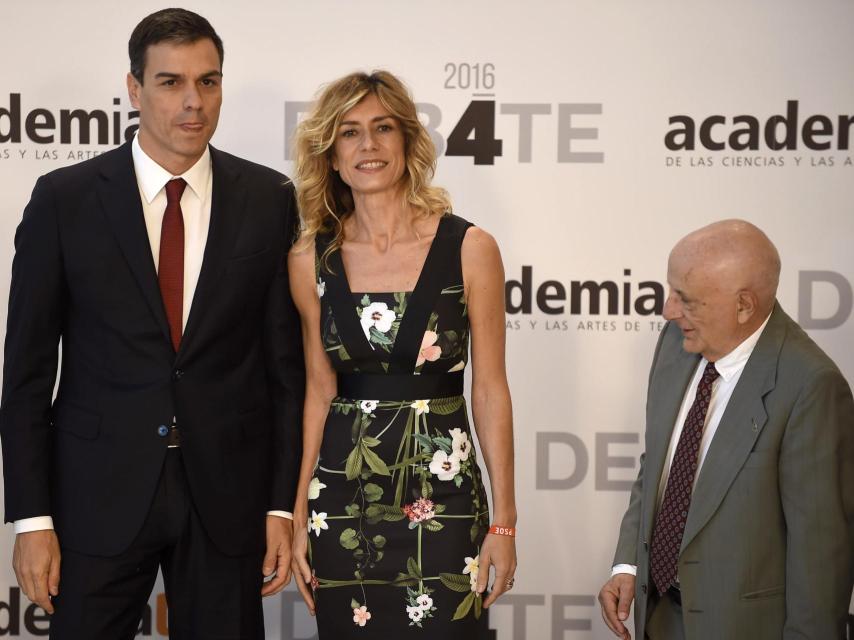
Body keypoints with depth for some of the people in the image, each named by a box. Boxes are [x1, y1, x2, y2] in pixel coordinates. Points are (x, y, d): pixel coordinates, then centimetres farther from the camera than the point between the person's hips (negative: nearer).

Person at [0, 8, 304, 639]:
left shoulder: (269, 200, 0)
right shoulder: (64, 199, -3)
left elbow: (286, 361, 3)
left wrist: (282, 505, 0)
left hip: (227, 492, 1)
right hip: (99, 491, -1)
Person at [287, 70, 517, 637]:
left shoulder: (469, 248, -5)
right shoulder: (311, 260, 3)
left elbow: (490, 391, -2)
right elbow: (320, 392, 9)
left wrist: (504, 522, -3)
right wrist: (299, 514, 6)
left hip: (442, 499, -2)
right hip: (341, 500, 2)